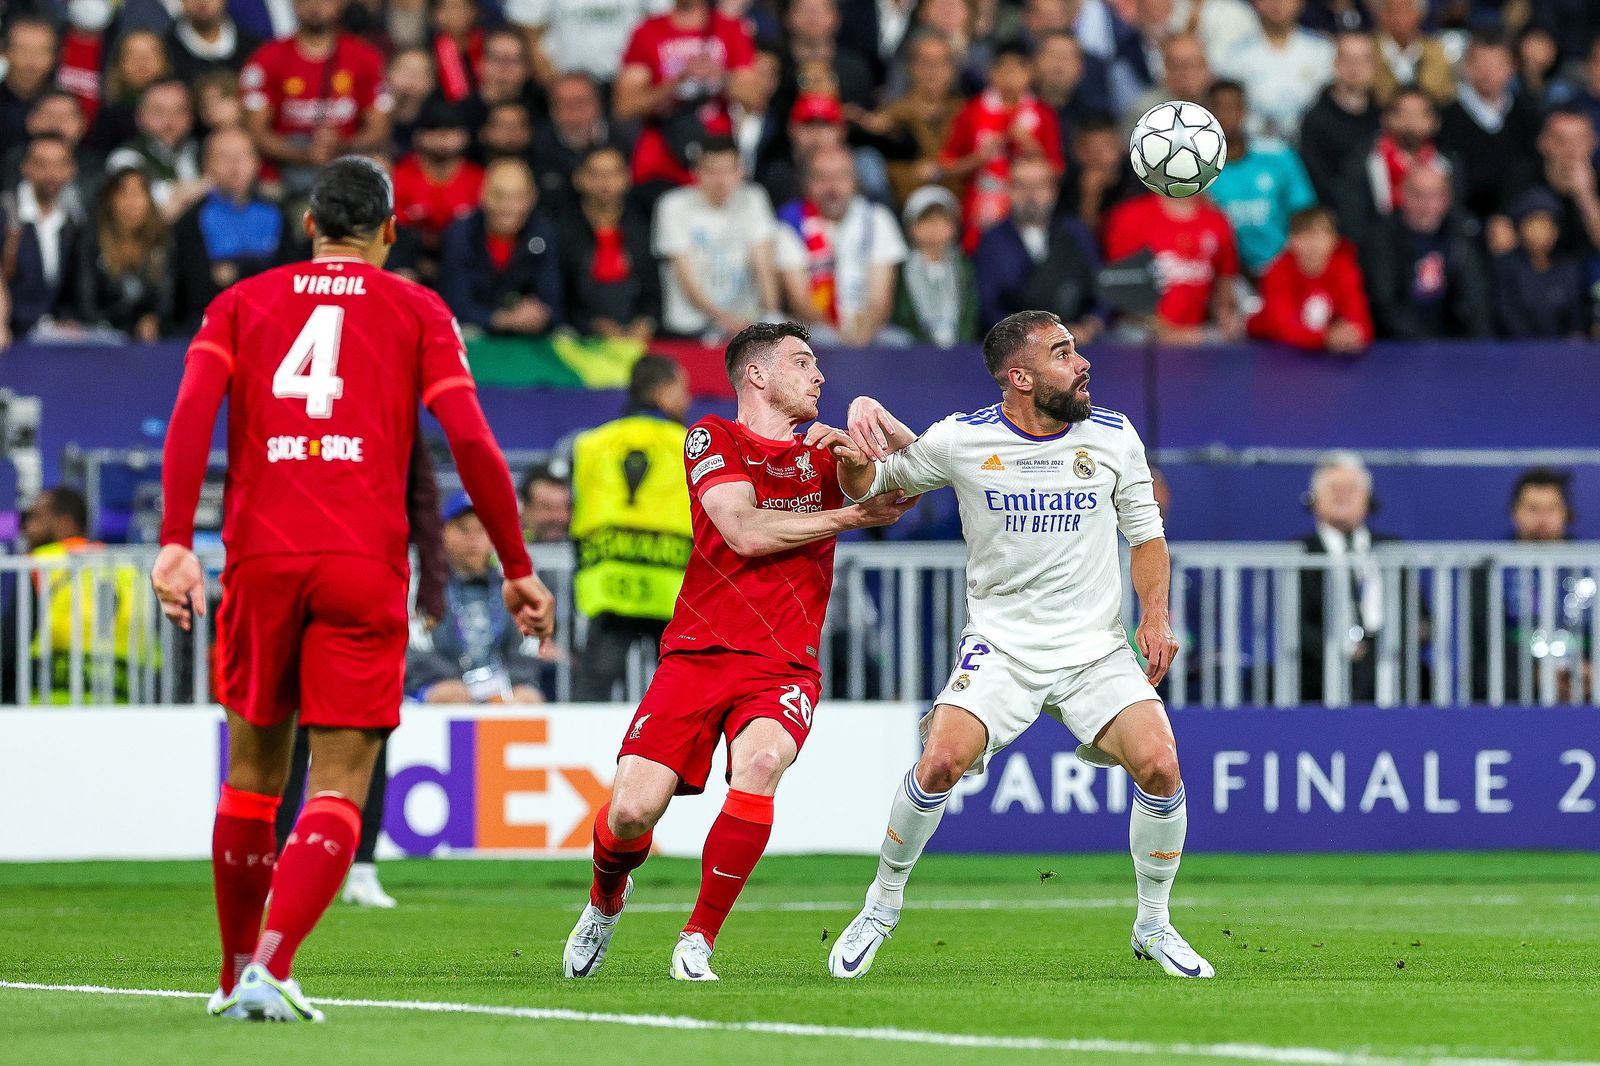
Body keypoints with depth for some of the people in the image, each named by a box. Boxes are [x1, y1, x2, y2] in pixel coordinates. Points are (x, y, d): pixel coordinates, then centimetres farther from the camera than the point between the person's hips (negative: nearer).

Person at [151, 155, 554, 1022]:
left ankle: (237, 973, 25)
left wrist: (176, 544, -8)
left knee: (252, 771, 17)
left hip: (261, 557, 2)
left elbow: (191, 416, -2)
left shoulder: (243, 303, 14)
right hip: (364, 562, -2)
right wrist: (517, 569, 6)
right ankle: (269, 969, -21)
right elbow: (470, 442, 0)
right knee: (339, 786, -3)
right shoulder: (416, 312, 10)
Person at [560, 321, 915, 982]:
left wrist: (862, 460, -17)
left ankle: (698, 940, -17)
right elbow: (745, 531, -9)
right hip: (697, 654, -1)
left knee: (760, 761, -32)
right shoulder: (713, 439, 5)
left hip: (783, 667, 1)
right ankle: (606, 901, 23)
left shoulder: (824, 455, 16)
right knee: (633, 809, -15)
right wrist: (853, 515, -4)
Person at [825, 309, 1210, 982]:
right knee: (942, 761, -24)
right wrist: (862, 423, -15)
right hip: (999, 645, -2)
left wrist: (1155, 616, -2)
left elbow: (1145, 532, 12)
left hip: (1097, 649, 2)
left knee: (1160, 766, -18)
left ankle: (1153, 925, 4)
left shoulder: (1114, 436, 0)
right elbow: (865, 487, 6)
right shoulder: (962, 440, -5)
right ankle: (883, 903, 1)